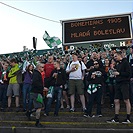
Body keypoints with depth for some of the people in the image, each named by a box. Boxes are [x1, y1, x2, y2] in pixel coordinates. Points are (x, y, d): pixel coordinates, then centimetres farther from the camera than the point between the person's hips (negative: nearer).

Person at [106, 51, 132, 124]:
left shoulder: (125, 62, -7)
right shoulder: (117, 63, 16)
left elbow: (128, 73, -14)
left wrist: (119, 73, -13)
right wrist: (114, 72, 5)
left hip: (124, 83, -8)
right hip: (118, 83, 8)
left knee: (126, 100, -2)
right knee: (116, 101, 7)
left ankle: (128, 118, 7)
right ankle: (116, 118, 14)